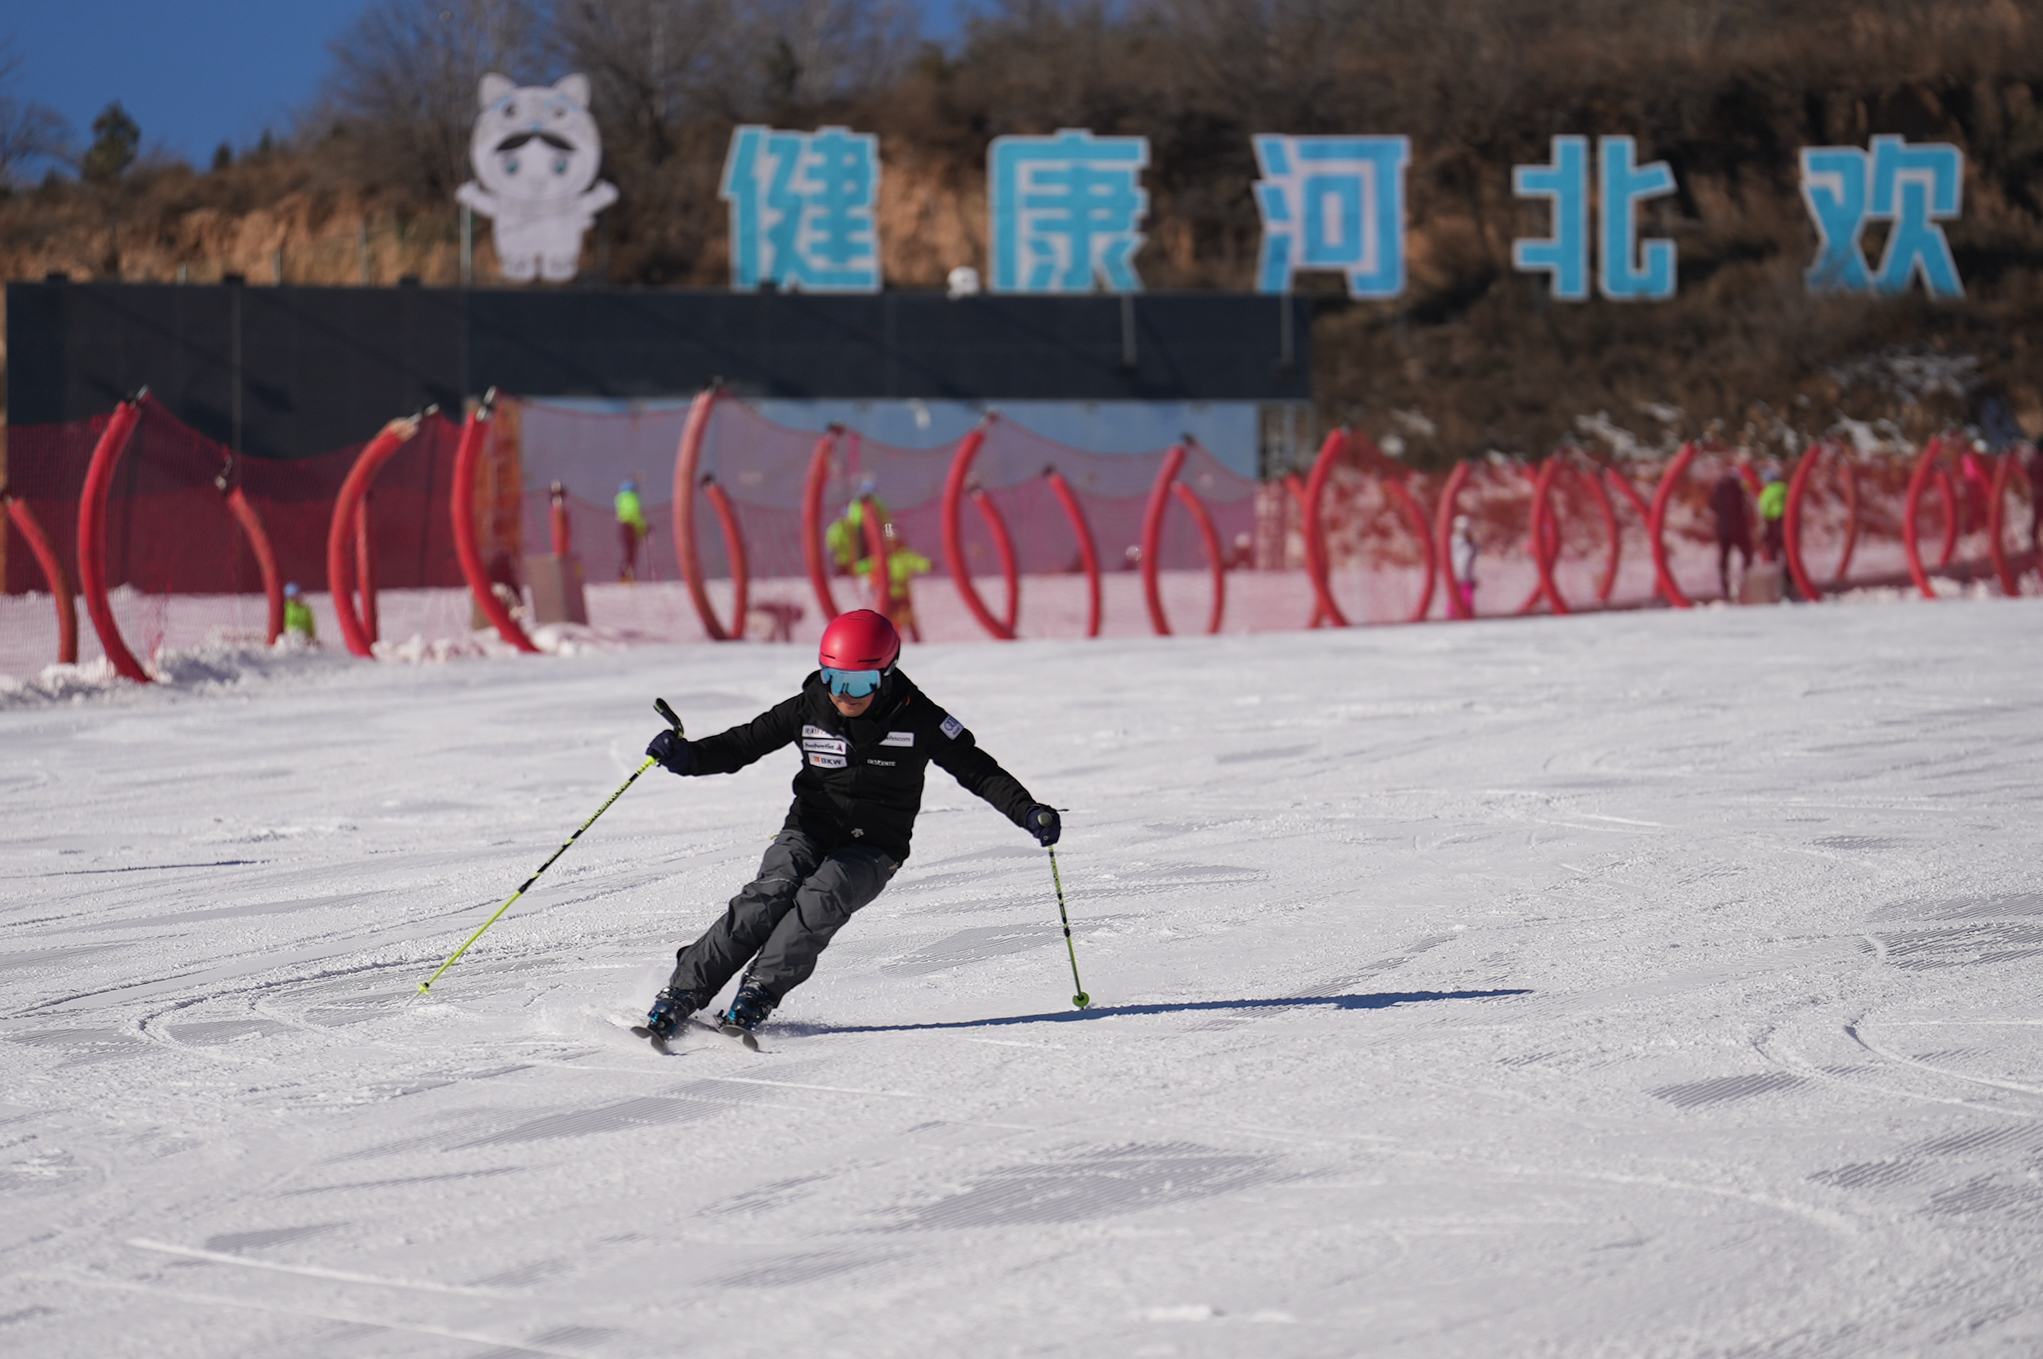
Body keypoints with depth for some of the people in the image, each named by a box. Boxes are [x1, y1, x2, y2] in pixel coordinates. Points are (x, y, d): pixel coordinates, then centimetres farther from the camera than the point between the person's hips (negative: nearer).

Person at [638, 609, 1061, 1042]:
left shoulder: (917, 719, -9)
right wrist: (687, 755, -18)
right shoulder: (807, 711, -3)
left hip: (873, 848, -1)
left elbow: (977, 769, -5)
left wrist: (1028, 812, -18)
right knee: (767, 897, -25)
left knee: (820, 900, -31)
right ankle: (681, 995, -26)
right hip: (807, 832, 1)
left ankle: (757, 995, -33)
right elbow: (740, 746, 0)